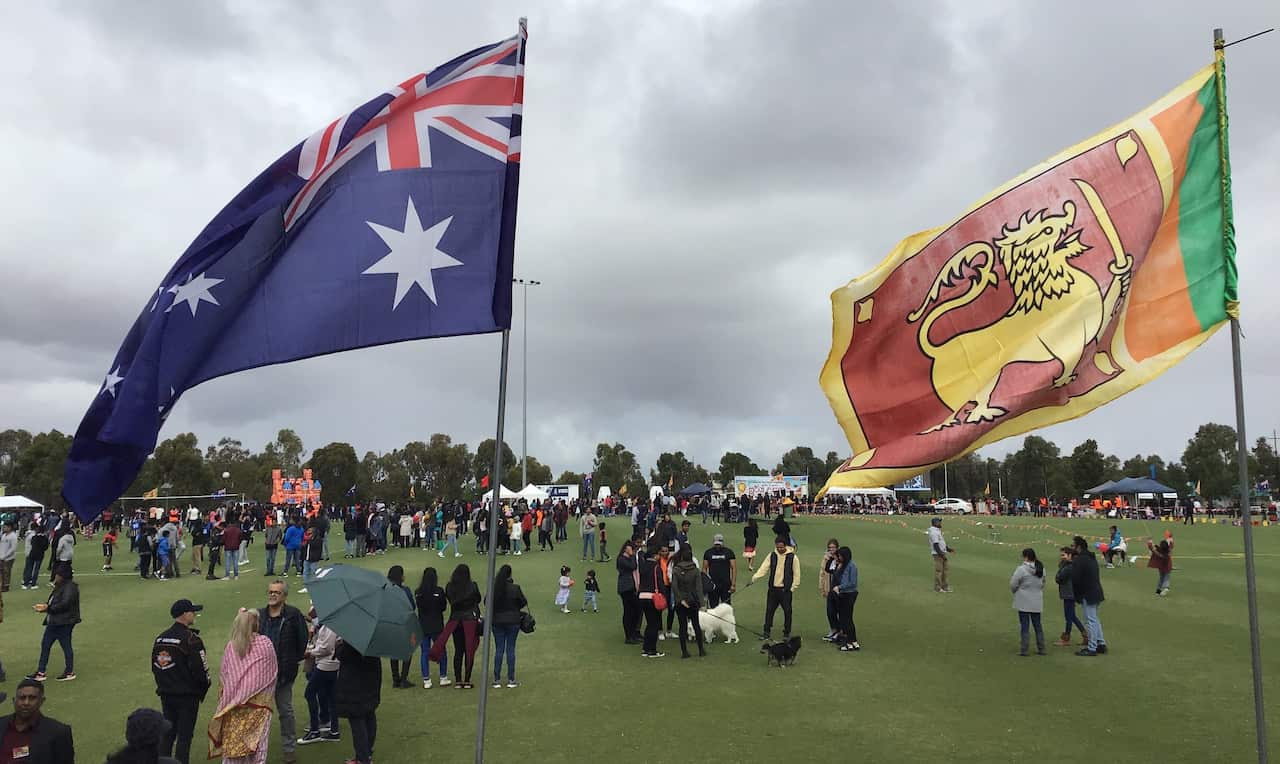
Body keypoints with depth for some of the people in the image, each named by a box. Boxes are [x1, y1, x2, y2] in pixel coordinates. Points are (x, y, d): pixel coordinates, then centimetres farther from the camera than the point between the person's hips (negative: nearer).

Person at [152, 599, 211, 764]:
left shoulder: (160, 638, 6)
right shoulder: (191, 639, -17)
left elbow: (155, 667, 13)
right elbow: (200, 668, -19)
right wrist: (203, 688, -1)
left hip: (166, 694, 7)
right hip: (187, 695, -7)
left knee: (167, 734, 17)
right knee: (184, 736, 0)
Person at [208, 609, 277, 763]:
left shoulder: (231, 646, -4)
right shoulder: (265, 643, -6)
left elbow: (223, 673, 3)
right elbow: (273, 671, 2)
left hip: (234, 702, 2)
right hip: (259, 703, -1)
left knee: (234, 741, 10)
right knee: (257, 742, 3)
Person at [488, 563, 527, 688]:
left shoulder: (493, 588, -8)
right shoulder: (515, 588, -13)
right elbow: (524, 602, -2)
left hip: (497, 621, 2)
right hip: (513, 621, -2)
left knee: (498, 649, 9)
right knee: (510, 649, 5)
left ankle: (497, 680, 10)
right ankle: (511, 680, 8)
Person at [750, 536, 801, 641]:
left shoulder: (792, 557, -5)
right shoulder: (772, 555, 4)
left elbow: (796, 574, -1)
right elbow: (764, 568, -3)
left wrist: (793, 588, -6)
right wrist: (755, 577, -17)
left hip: (785, 589, -3)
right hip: (773, 589, 3)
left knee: (787, 611, 5)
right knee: (769, 610, 5)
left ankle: (787, 632, 18)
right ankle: (767, 631, 14)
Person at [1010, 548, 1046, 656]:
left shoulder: (1021, 569, -17)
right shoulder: (1041, 568, 6)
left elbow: (1013, 585, -12)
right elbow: (1043, 583, 13)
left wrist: (1016, 592, 8)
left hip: (1024, 602, -6)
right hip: (1037, 602, 6)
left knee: (1024, 625, -1)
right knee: (1037, 624, 14)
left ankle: (1023, 649, 1)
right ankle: (1041, 648, 18)